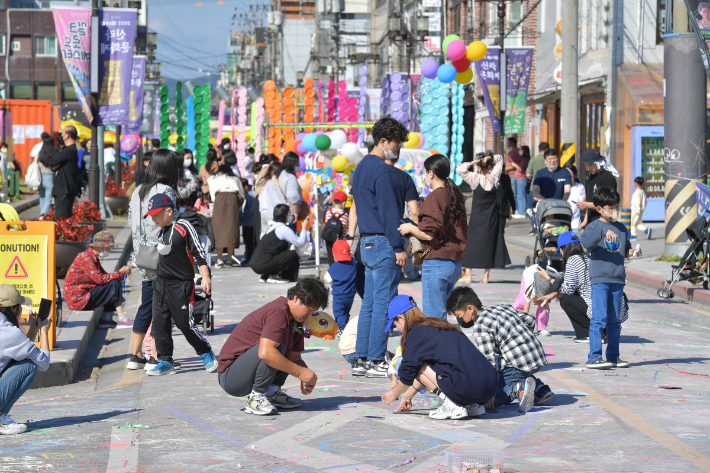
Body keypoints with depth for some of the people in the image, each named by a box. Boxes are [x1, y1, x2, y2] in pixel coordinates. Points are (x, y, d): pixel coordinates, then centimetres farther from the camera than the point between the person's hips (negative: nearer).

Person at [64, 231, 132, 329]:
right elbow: (100, 279, -25)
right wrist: (120, 273, -15)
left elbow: (104, 275, 13)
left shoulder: (94, 258, 15)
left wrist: (122, 272, -2)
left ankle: (105, 319, -1)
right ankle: (121, 319, -15)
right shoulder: (85, 257, -18)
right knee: (114, 284, -16)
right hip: (77, 298, -10)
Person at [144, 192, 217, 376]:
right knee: (159, 322, 2)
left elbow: (199, 253, -13)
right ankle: (165, 362, 8)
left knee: (184, 323, -5)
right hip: (160, 283, 8)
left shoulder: (183, 227, -12)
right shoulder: (162, 230, 10)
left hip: (181, 285, -7)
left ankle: (207, 354, 15)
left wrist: (205, 277, -18)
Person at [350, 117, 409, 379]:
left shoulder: (363, 166, 16)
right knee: (384, 303, -6)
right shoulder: (383, 171, -15)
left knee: (369, 303, 12)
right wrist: (399, 247, -15)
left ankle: (362, 359, 14)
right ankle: (376, 361, -4)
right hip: (383, 243, -10)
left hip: (367, 243, 10)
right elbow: (389, 212, -17)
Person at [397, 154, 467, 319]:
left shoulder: (434, 197, -11)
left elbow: (429, 234, -18)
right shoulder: (455, 196, 14)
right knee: (440, 314, 14)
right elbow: (463, 234, 18)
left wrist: (409, 228, 0)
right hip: (455, 263, 9)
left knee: (433, 318, -5)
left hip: (437, 263, -9)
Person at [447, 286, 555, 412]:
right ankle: (540, 389, 21)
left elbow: (489, 361, -18)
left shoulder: (480, 326, -13)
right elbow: (529, 320, 23)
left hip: (519, 366, -9)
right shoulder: (503, 307, 12)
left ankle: (519, 388, -21)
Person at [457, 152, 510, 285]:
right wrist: (489, 159, -7)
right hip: (492, 217, 3)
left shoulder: (475, 178, -14)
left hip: (477, 217, -3)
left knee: (471, 243, 4)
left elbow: (459, 169, -14)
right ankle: (486, 275, 9)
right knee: (490, 242, 9)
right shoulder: (495, 177, -4)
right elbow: (499, 159, 11)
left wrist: (472, 162, -12)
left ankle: (467, 275, 4)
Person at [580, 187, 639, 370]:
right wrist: (604, 232, -32)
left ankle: (613, 356, 17)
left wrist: (633, 251, 1)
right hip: (600, 279, -6)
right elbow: (585, 242, -22)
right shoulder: (595, 226, -2)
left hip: (618, 279, 6)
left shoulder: (621, 228, 15)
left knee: (614, 320, 11)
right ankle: (594, 356, -9)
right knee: (599, 318, -11)